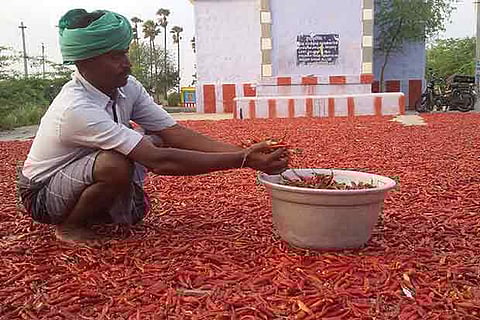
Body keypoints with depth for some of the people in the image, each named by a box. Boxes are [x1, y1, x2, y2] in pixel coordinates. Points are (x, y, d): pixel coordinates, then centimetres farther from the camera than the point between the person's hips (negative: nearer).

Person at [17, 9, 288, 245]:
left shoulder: (128, 88, -12)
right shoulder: (77, 108, -35)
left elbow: (176, 133, -17)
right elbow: (159, 162, -41)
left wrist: (243, 152, -28)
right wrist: (244, 161, -42)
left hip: (79, 173, 7)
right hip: (41, 194, -7)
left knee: (155, 142, -9)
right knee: (117, 166, -35)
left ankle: (98, 211, 5)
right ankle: (70, 225, -6)